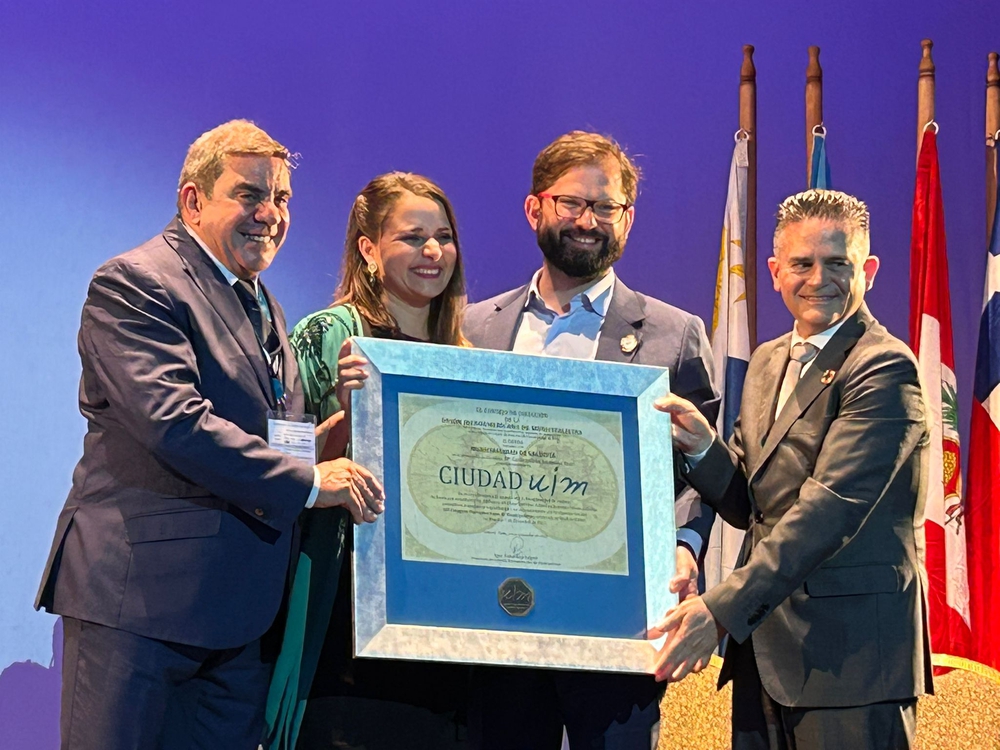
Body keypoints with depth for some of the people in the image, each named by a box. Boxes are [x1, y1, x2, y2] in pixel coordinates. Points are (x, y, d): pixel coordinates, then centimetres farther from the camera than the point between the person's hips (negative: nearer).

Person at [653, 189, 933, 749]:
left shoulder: (884, 368, -12)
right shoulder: (769, 363, 16)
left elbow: (831, 508, -21)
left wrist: (722, 611, -27)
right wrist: (702, 445, -4)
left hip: (851, 652, -8)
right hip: (765, 645, 8)